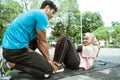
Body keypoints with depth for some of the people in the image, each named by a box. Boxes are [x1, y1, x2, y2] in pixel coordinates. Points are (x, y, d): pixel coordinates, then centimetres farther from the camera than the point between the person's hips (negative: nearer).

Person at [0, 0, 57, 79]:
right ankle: (11, 64, -6)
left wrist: (48, 59, 20)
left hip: (9, 47, 10)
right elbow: (43, 42, -4)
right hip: (16, 50, -10)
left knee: (36, 40, 31)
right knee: (48, 70, -8)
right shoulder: (42, 15, -8)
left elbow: (39, 41, 20)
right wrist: (49, 60, 10)